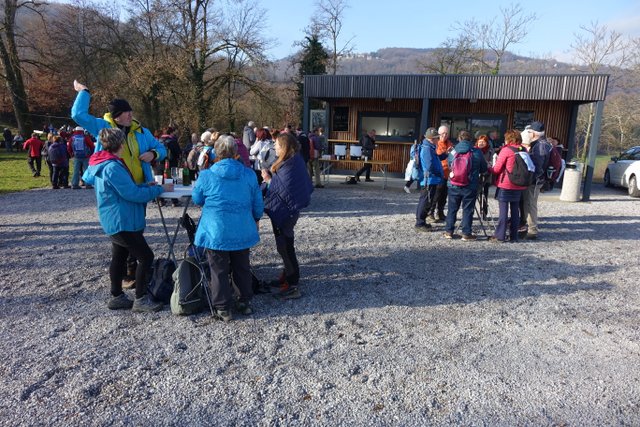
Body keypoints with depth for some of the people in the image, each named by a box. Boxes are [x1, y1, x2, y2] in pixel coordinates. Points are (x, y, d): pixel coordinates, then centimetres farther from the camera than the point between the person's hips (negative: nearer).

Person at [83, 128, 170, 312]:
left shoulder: (105, 165, 12)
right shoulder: (112, 167, -22)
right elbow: (133, 194, -22)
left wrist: (145, 186, 10)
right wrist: (159, 189, -13)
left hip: (116, 221, 11)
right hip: (121, 222, -11)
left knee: (119, 258, 17)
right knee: (146, 257, -5)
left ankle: (117, 297, 28)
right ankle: (140, 299, 4)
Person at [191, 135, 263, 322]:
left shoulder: (206, 175, -9)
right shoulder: (249, 174, -3)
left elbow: (197, 199, 8)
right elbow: (257, 203, 6)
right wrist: (256, 219, 25)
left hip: (216, 231, -2)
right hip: (243, 230, 3)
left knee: (219, 270, 8)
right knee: (242, 267, 17)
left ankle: (223, 309, 15)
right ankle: (245, 302, 28)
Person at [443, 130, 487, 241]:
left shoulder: (452, 152, -2)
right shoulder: (477, 153, -6)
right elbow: (484, 169, 5)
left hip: (453, 186, 2)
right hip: (470, 187, -2)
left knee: (452, 209, 12)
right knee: (468, 210, 6)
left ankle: (448, 231, 17)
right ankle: (466, 233, 10)